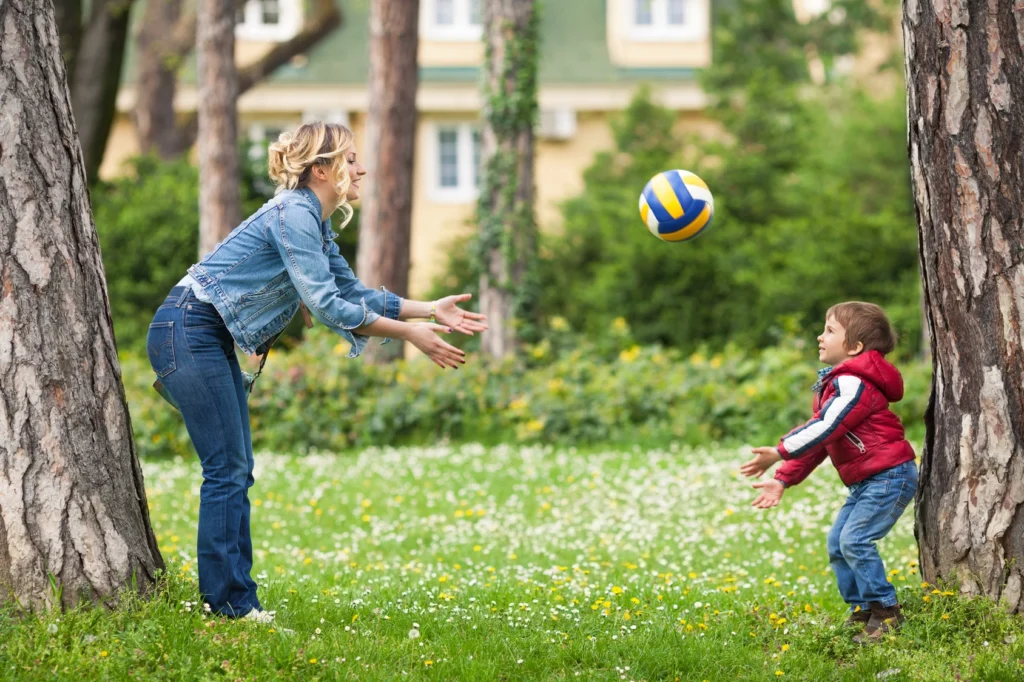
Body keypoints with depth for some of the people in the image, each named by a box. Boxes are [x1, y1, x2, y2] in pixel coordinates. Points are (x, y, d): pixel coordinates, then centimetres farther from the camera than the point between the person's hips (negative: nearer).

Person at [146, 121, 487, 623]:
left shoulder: (314, 223, 13)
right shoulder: (292, 214, -18)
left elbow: (353, 293, 17)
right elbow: (325, 305, -22)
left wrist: (431, 310, 10)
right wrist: (408, 334, -19)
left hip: (211, 341, 10)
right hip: (187, 333, -10)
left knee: (236, 471, 10)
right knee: (227, 470, -8)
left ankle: (235, 596, 13)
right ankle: (228, 600, -5)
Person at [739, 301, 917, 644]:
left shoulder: (854, 383, -17)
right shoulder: (834, 383, 16)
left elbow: (825, 428, -26)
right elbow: (818, 441, 17)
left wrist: (780, 452, -27)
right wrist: (783, 479, 11)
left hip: (890, 476, -11)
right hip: (866, 481, 11)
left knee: (855, 539, -19)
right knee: (837, 543, 8)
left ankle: (886, 612, -9)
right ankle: (861, 611, 16)